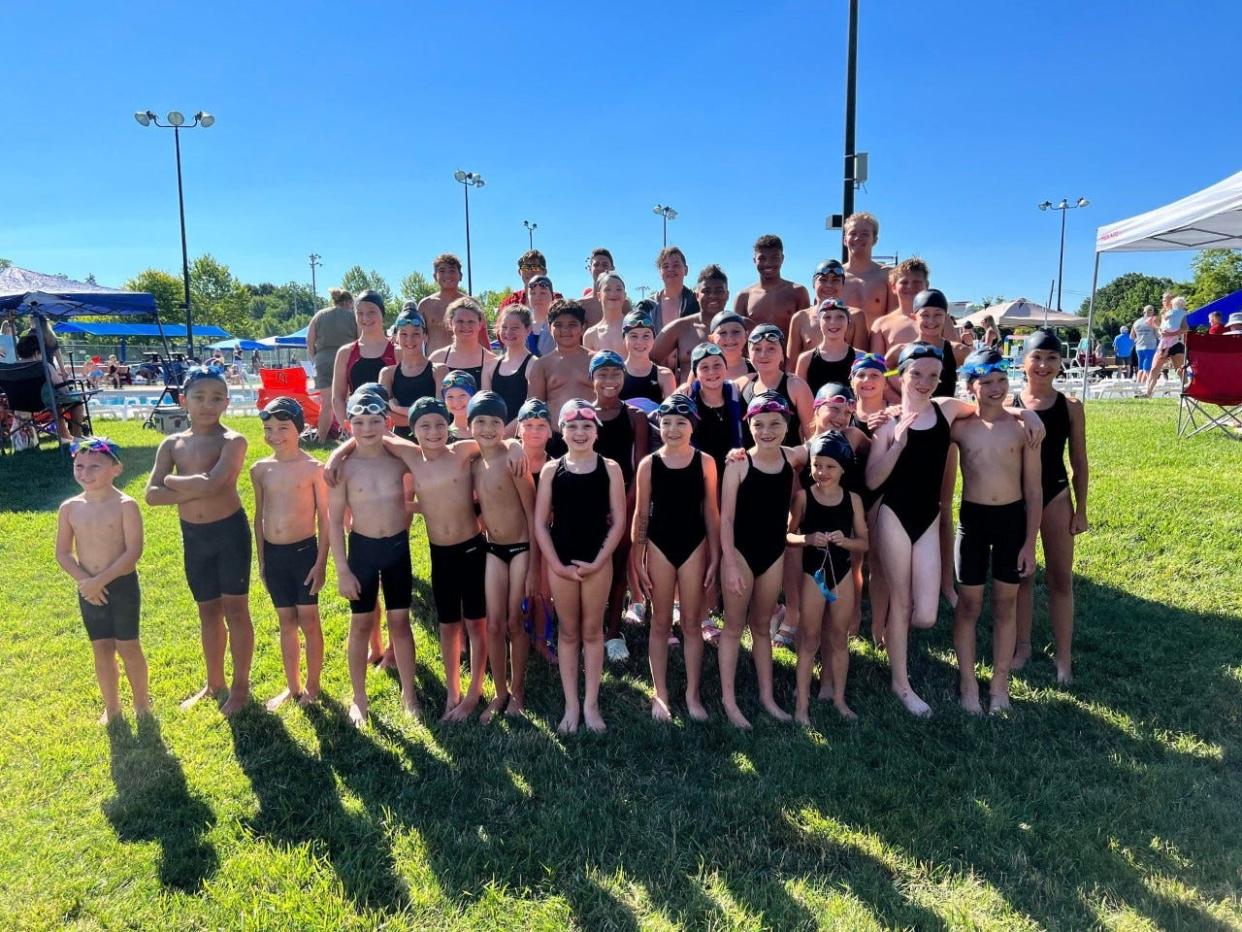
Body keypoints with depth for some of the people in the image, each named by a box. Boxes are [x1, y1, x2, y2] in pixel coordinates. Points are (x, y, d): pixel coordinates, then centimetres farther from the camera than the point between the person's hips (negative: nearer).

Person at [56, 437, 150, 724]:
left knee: (128, 646, 6)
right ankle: (111, 707, 25)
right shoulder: (69, 508, 0)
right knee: (101, 649, 11)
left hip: (123, 585, -4)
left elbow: (134, 550, -17)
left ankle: (142, 704, 23)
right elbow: (63, 553, 3)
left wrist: (101, 580, -20)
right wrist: (84, 580, -12)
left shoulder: (125, 505, -12)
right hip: (89, 589, 4)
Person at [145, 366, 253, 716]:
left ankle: (241, 686, 17)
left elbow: (213, 484, -26)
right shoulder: (172, 444, 4)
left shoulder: (233, 441, -11)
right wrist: (195, 489, -17)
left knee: (235, 610, 4)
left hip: (230, 531, -5)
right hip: (193, 536, 5)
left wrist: (172, 480, -10)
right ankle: (214, 684, 31)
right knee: (208, 611, 17)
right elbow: (152, 495, -5)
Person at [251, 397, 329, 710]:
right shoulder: (260, 470, 4)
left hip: (304, 551, -4)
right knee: (286, 622, 14)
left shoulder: (313, 468, -9)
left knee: (308, 621, 5)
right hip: (273, 554, 4)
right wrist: (261, 560, 11)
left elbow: (324, 518, -6)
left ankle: (312, 687, 20)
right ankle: (292, 686, 27)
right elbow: (259, 517, 12)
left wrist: (321, 562, -9)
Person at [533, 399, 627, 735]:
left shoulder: (609, 469, -1)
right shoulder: (551, 470, 0)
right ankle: (571, 705, 21)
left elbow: (619, 521, -3)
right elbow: (540, 523, 0)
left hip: (597, 561, -1)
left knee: (592, 632, 10)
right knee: (568, 633, 11)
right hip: (560, 562, 1)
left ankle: (591, 703, 22)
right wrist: (557, 564, -8)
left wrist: (598, 561, -11)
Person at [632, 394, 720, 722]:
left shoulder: (705, 462, -3)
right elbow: (641, 515, 1)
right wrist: (637, 561, -1)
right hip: (659, 546, 0)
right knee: (660, 623, 9)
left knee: (692, 623, 8)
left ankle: (692, 694, 20)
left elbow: (711, 512, 1)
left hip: (694, 546, 0)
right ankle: (660, 694, 20)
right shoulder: (648, 464, -3)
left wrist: (715, 557, 0)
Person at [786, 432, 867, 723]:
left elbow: (864, 543, 2)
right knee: (810, 638, 6)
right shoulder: (803, 496, -8)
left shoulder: (853, 499, -2)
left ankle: (838, 697, 28)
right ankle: (802, 702, 15)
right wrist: (807, 539, -24)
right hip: (812, 573, -2)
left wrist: (845, 541, -18)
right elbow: (787, 535, -5)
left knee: (840, 637, 14)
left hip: (843, 573, 2)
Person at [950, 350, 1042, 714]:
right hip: (972, 518, 0)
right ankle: (968, 683, 21)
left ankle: (1000, 682, 26)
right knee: (969, 605, 7)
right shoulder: (959, 427, -5)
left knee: (1005, 604, 12)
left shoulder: (1022, 427, -4)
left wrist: (1030, 542, -3)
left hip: (1012, 519, 0)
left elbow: (1033, 490, -1)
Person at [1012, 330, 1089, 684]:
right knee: (1020, 575, 12)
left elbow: (1079, 463, 3)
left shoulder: (1070, 406, -3)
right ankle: (1022, 646, 28)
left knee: (1060, 578, 7)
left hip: (1056, 498, 0)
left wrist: (1081, 509, 2)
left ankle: (1064, 657, 18)